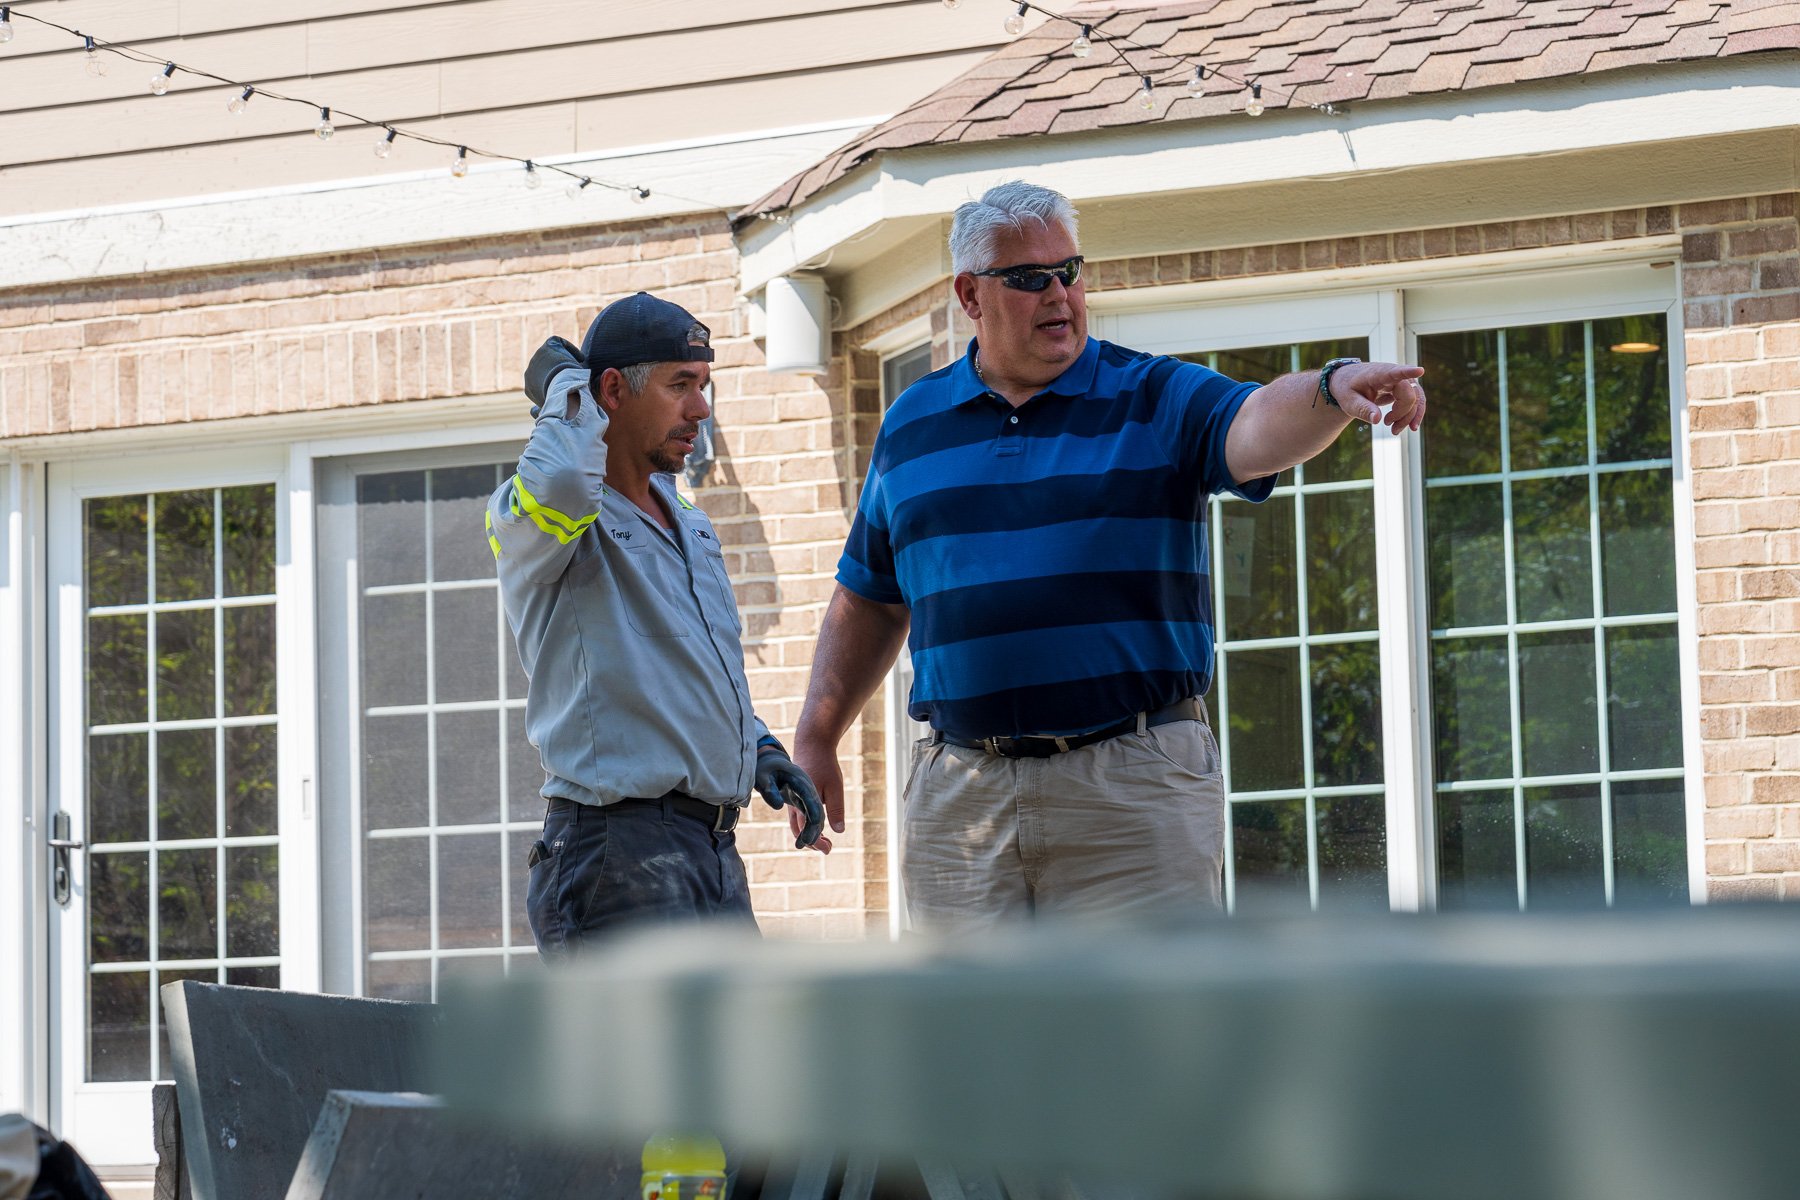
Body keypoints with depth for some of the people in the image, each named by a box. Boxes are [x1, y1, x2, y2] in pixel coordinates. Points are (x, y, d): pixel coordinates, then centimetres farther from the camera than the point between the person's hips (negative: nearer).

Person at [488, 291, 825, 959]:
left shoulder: (688, 524, 21)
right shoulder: (531, 519, -7)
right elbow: (558, 483, -33)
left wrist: (759, 749, 16)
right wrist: (566, 390, -13)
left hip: (716, 852, 9)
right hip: (620, 850, -9)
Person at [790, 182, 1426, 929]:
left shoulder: (1156, 399, 3)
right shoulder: (911, 426, 13)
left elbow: (1256, 428, -19)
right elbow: (869, 600, 20)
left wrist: (1332, 389, -40)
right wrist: (815, 739, 13)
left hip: (1133, 789, -3)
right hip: (959, 796, 3)